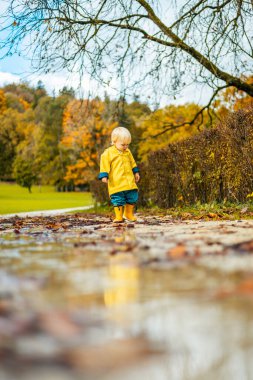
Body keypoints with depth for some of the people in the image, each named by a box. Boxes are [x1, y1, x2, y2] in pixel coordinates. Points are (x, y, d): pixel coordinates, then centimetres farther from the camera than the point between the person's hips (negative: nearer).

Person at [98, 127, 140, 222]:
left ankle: (129, 214, 25)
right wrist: (104, 175, -16)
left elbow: (132, 163, 25)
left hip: (129, 182, 5)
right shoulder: (108, 153, -5)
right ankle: (119, 216, 5)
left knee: (132, 198, 9)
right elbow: (105, 165, -8)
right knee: (118, 200, -5)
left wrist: (136, 172, 27)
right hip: (116, 183, -5)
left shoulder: (127, 152, 12)